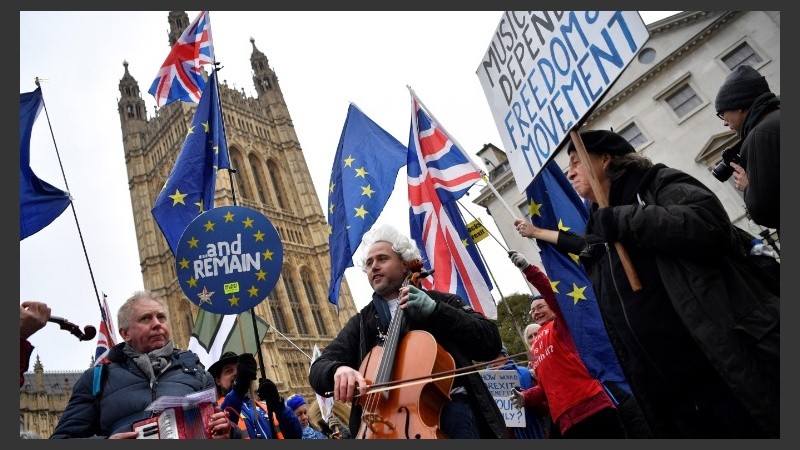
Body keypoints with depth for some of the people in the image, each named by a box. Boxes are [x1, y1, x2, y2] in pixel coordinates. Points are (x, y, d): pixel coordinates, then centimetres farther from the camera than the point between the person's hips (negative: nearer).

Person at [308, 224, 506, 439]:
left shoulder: (440, 301, 12)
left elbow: (491, 343, 0)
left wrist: (435, 309, -10)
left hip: (446, 402, -1)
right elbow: (320, 368, 5)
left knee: (456, 415, -32)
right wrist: (338, 369, -20)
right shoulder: (361, 322, 17)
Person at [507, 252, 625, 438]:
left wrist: (527, 268, -17)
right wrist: (525, 396, 9)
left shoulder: (560, 326, 9)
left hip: (593, 406, -6)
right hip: (567, 420, 6)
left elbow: (552, 293, -10)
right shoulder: (535, 347, 26)